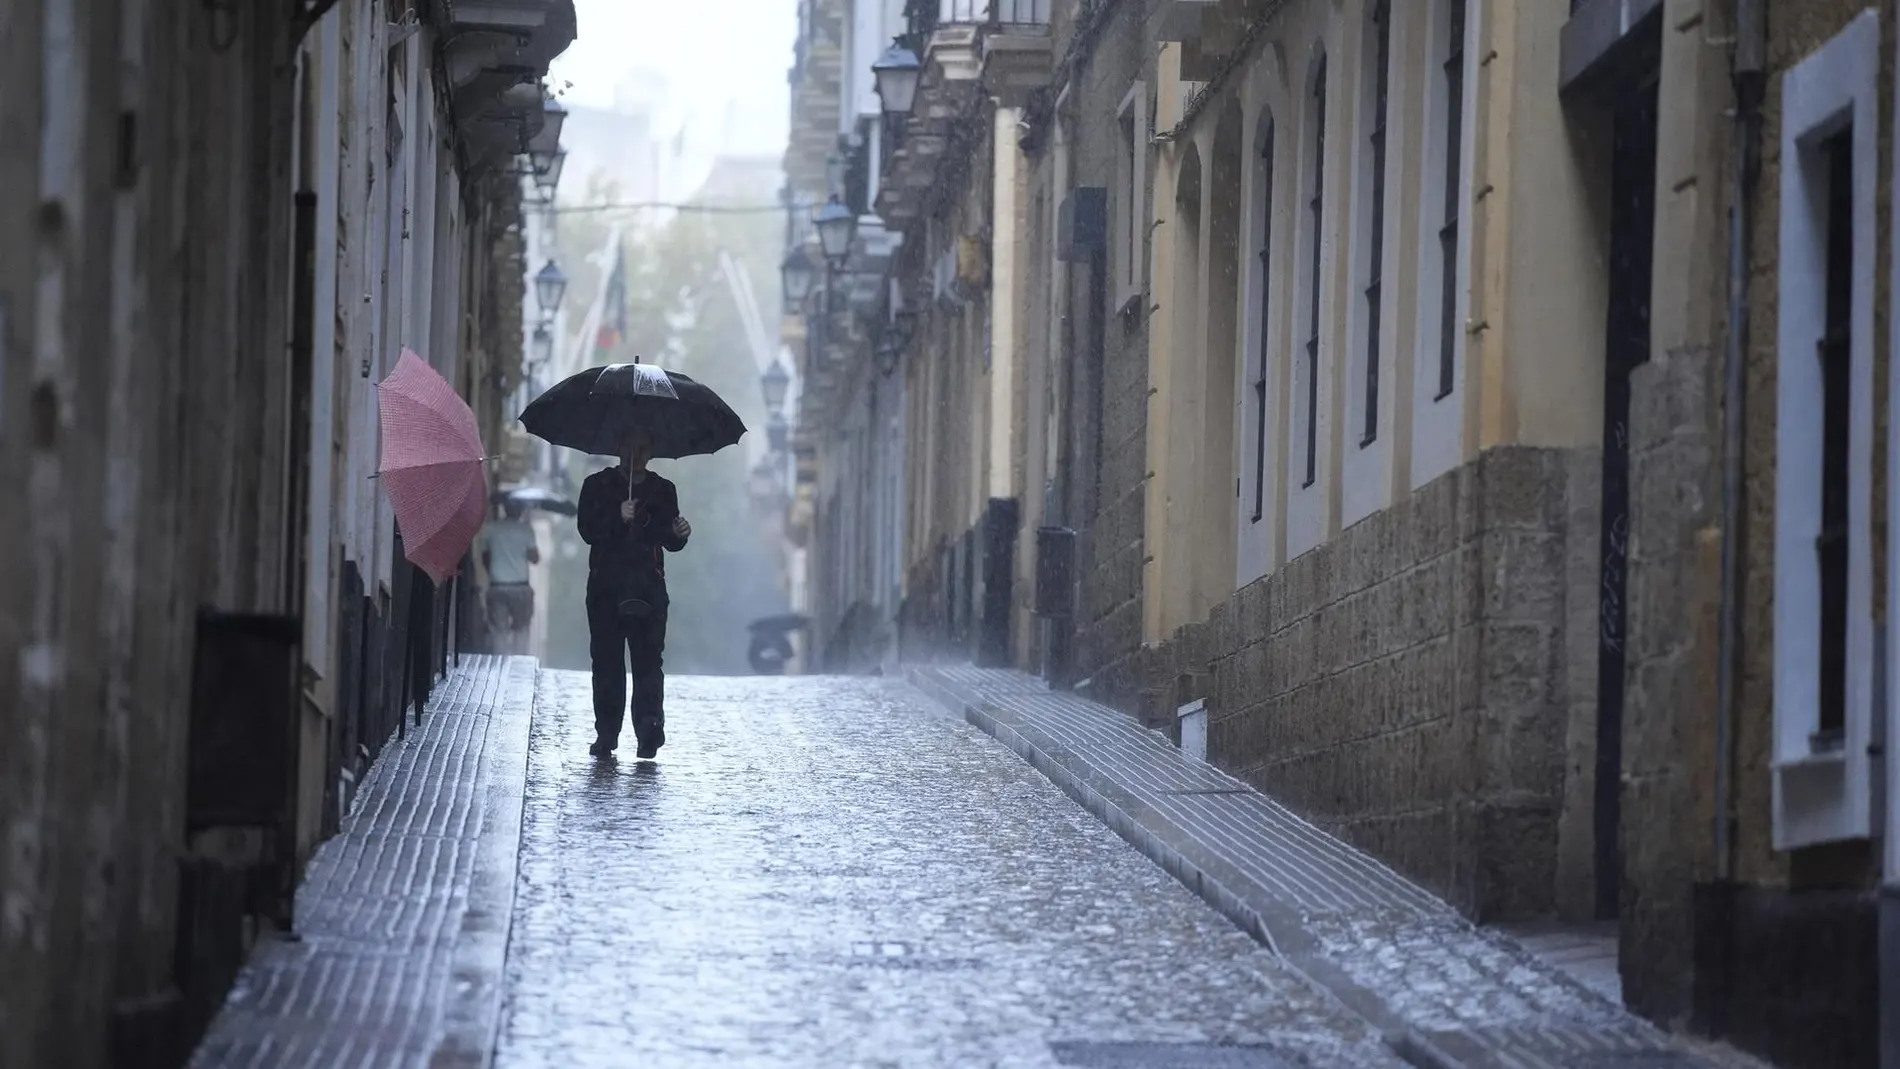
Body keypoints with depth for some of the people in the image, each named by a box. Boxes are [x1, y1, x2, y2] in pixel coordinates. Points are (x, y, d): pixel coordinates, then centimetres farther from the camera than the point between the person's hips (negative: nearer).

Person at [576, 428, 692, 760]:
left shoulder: (663, 491, 16)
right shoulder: (598, 486, 10)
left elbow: (670, 544, 15)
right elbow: (587, 530, -3)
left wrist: (679, 535, -9)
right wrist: (618, 518, -19)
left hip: (648, 588, 0)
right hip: (605, 586, 0)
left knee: (649, 658, -10)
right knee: (607, 660, -1)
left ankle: (650, 727, -18)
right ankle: (606, 734, 3)